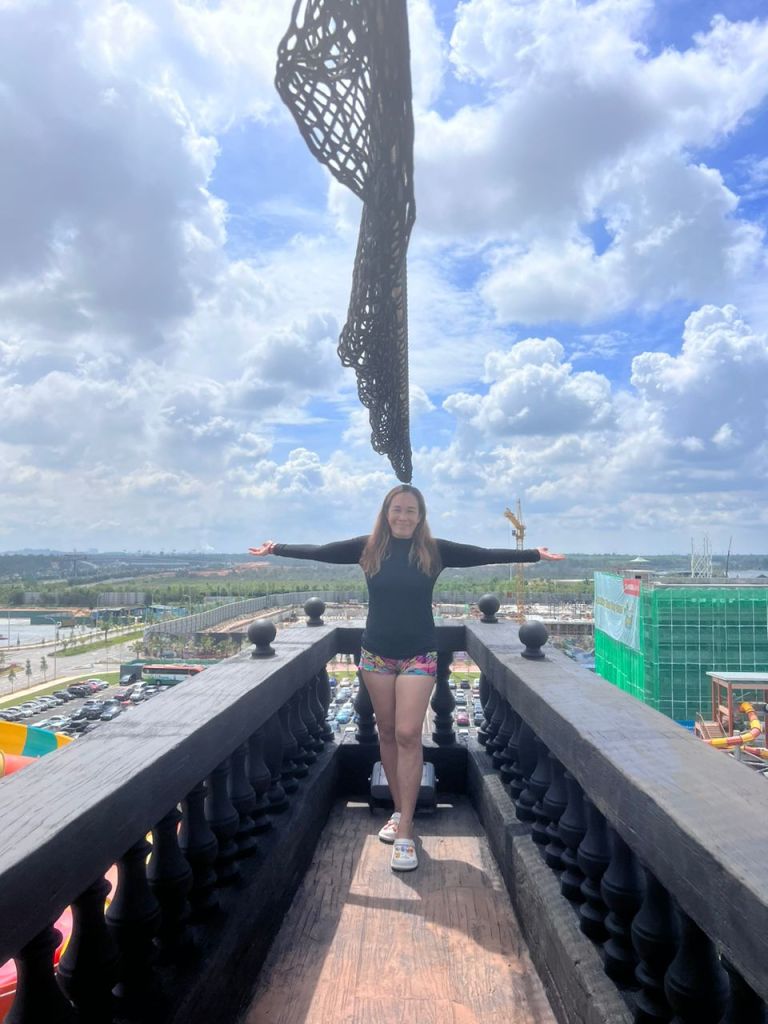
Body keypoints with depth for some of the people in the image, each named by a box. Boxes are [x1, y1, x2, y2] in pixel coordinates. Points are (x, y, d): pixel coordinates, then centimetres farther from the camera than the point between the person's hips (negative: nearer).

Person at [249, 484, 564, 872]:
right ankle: (399, 811, 28)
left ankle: (405, 829, 0)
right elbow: (319, 552, 3)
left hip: (419, 655, -2)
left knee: (408, 735, -8)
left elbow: (486, 555, -4)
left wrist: (535, 554, -7)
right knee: (387, 733, 11)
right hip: (376, 654, 2)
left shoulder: (435, 550, -5)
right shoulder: (368, 548, -2)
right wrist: (277, 548, 2)